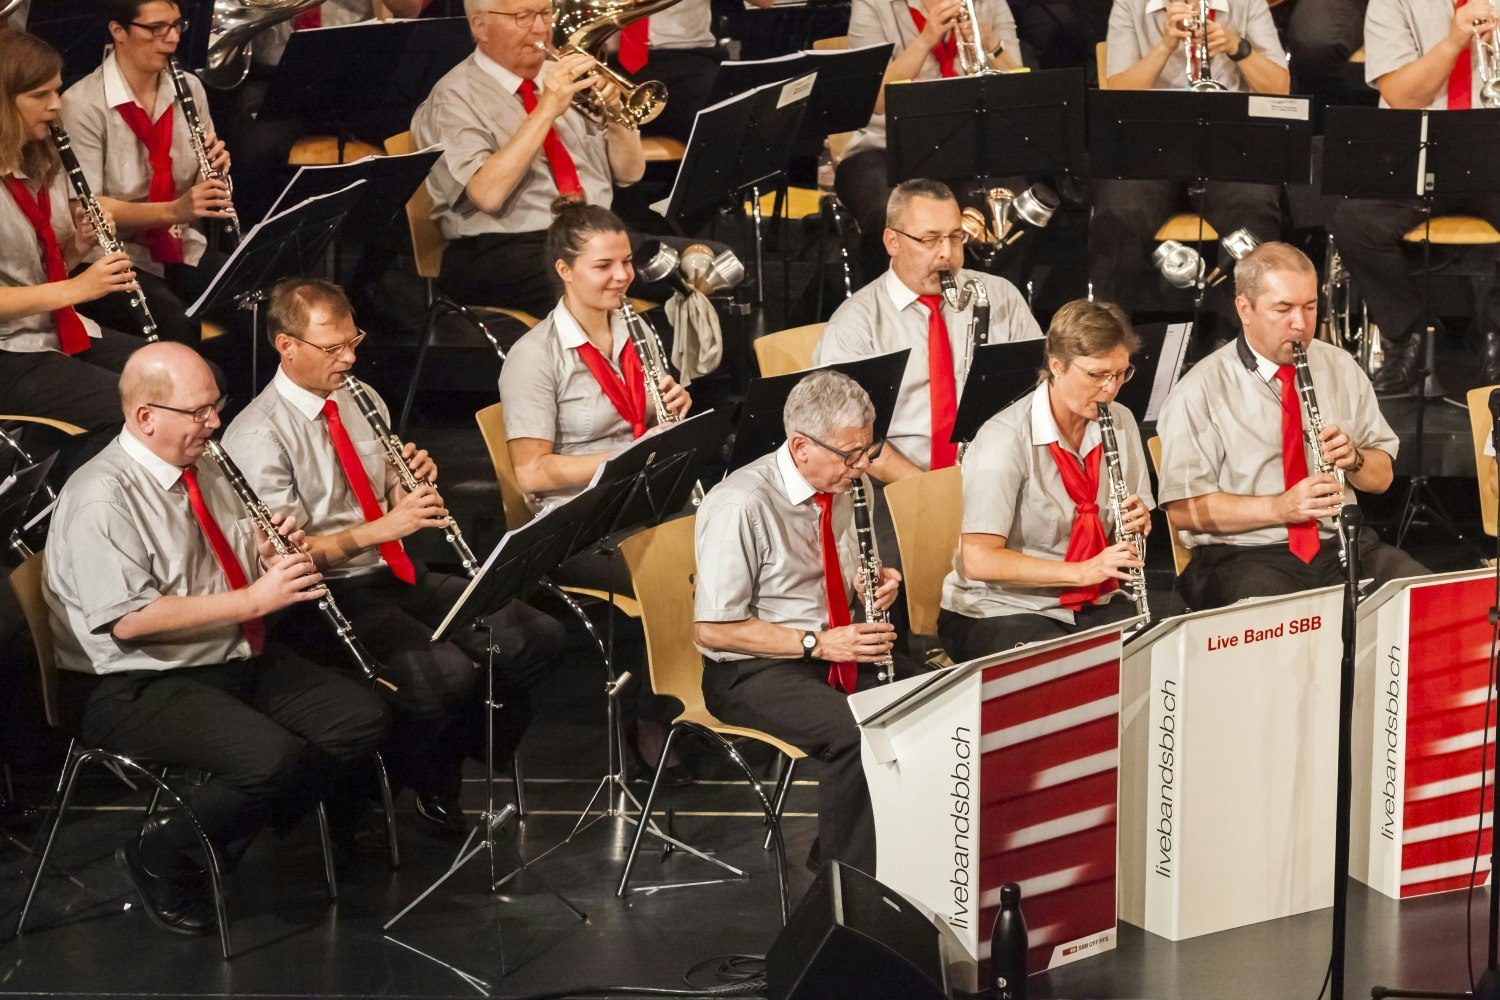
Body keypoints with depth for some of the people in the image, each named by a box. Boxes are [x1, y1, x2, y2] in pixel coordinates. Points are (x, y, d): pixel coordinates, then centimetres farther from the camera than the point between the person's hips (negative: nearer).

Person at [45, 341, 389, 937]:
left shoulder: (205, 471, 13)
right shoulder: (101, 498, -17)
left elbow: (246, 568, 23)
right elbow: (130, 621, -25)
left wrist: (274, 556, -3)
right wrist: (253, 600, -24)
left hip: (239, 661, 9)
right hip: (136, 688, -9)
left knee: (363, 720, -7)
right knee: (277, 758, -31)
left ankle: (232, 839, 2)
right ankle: (160, 856, -8)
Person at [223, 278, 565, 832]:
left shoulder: (362, 401, 11)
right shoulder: (257, 438, -13)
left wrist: (414, 482, -5)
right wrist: (381, 528, -28)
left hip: (400, 575, 8)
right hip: (328, 594, -8)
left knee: (539, 638, -10)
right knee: (447, 676, -32)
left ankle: (461, 753, 10)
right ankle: (414, 774, 0)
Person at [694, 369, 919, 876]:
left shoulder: (847, 487, 4)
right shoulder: (740, 506, -19)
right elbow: (711, 629, -18)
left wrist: (877, 588, -3)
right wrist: (817, 643, -22)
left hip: (841, 649, 8)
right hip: (757, 669, -7)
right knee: (856, 734, -33)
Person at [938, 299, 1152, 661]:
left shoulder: (1120, 423, 4)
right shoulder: (1005, 438, -17)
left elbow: (1137, 520, 16)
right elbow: (979, 560, -23)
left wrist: (1137, 524, -10)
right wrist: (1082, 571, -30)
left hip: (1095, 604, 6)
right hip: (1000, 610, -6)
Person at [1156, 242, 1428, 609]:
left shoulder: (1342, 368, 13)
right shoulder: (1201, 392, -3)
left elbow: (1381, 477, 17)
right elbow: (1183, 510, -9)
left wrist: (1353, 458, -7)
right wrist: (1280, 507, -20)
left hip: (1342, 546, 5)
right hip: (1245, 557, -5)